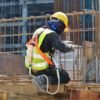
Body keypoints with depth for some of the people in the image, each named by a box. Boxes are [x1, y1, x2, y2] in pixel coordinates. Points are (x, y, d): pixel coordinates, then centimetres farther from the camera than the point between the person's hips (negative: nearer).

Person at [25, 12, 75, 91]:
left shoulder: (39, 30, 10)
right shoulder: (52, 34, -16)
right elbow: (62, 48, -29)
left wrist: (65, 43, 27)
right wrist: (70, 47, -6)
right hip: (43, 69, -9)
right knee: (66, 78, 4)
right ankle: (44, 79, -14)